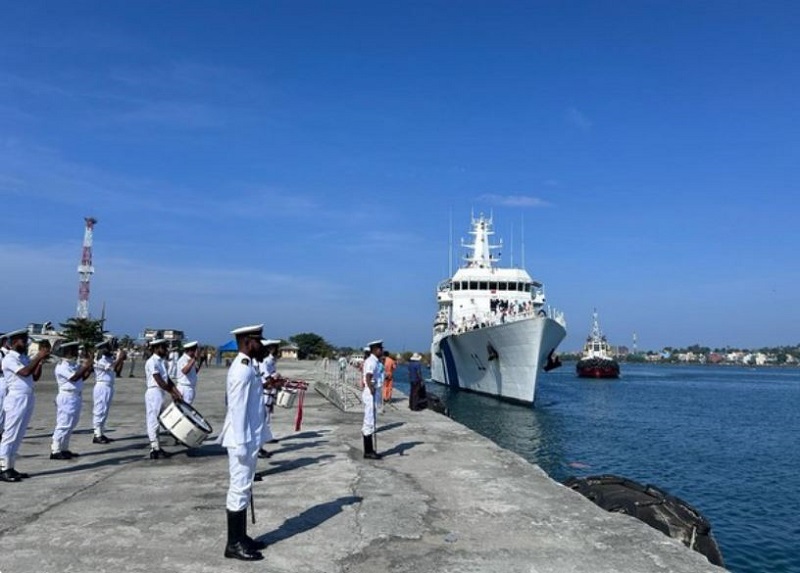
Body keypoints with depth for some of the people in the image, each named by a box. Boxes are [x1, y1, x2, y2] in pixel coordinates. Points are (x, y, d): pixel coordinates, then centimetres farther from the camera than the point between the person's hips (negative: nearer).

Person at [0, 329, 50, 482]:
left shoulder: (24, 358, 14)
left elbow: (35, 377, 11)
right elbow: (25, 372, -23)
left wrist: (41, 361, 0)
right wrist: (38, 357, -19)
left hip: (28, 399, 8)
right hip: (17, 399, -8)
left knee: (19, 436, 11)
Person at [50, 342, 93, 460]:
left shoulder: (74, 365, 13)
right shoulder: (62, 366, -13)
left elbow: (82, 378, 14)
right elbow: (74, 378, -25)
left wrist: (89, 369, 1)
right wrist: (85, 366, -22)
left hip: (75, 397, 9)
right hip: (67, 397, -9)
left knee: (70, 425, 14)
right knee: (63, 424, -7)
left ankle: (64, 449, 21)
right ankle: (55, 451, -1)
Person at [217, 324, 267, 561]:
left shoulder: (246, 367, 12)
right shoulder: (242, 370, -19)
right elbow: (237, 408, -22)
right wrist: (241, 443, -22)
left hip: (249, 438, 10)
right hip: (243, 440, -10)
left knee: (243, 488, 16)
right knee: (239, 488, -1)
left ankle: (241, 538, 26)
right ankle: (234, 544, 9)